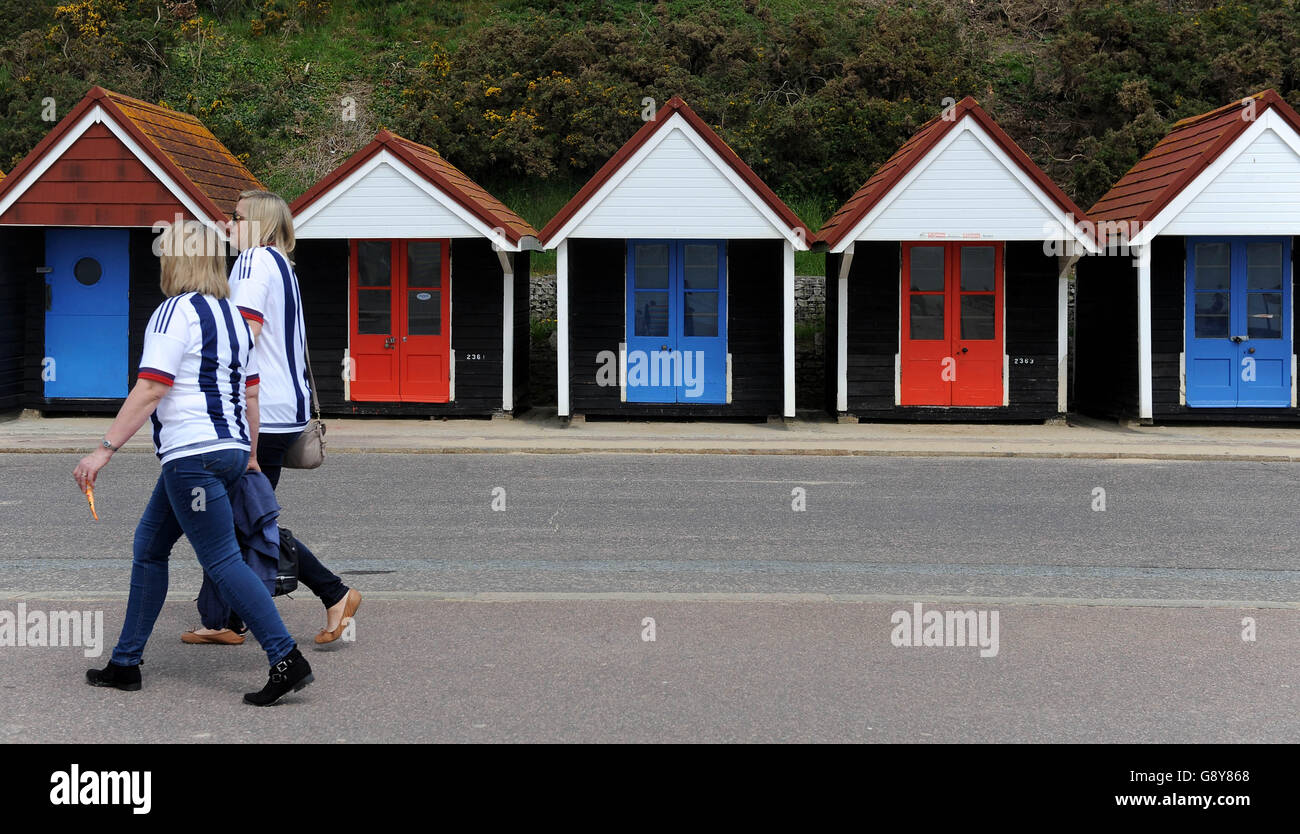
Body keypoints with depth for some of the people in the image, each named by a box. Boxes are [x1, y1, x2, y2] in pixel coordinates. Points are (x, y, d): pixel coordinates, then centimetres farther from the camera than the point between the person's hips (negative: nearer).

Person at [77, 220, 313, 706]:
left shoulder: (176, 311, -10)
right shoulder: (233, 316, 16)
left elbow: (149, 391, -17)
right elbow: (250, 393, 18)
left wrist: (105, 449, -16)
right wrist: (250, 456, 24)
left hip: (193, 453, -9)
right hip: (230, 449, 9)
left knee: (222, 561, -7)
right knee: (148, 547, 17)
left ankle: (288, 661, -9)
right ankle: (125, 664, 23)